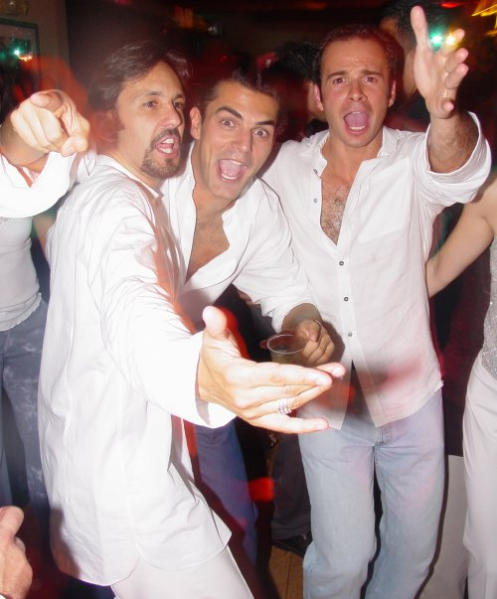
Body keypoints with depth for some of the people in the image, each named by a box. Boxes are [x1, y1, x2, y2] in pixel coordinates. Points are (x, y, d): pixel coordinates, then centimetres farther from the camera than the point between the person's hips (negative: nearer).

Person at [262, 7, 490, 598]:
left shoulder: (415, 161, -10)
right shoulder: (285, 167, -5)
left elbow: (459, 170, -34)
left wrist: (443, 110, -55)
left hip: (412, 396, 1)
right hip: (325, 402, 0)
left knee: (414, 548, 19)